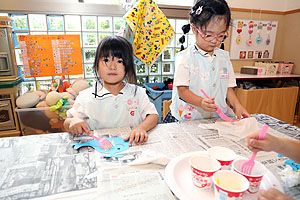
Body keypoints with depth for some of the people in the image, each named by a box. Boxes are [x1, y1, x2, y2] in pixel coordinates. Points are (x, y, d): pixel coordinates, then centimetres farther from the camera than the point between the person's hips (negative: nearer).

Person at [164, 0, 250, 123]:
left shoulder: (224, 57, 10)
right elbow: (182, 90, -10)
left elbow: (228, 87, 15)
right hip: (188, 118, -4)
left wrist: (237, 106, -2)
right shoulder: (185, 57, -7)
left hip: (218, 117, 5)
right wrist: (201, 102, -26)